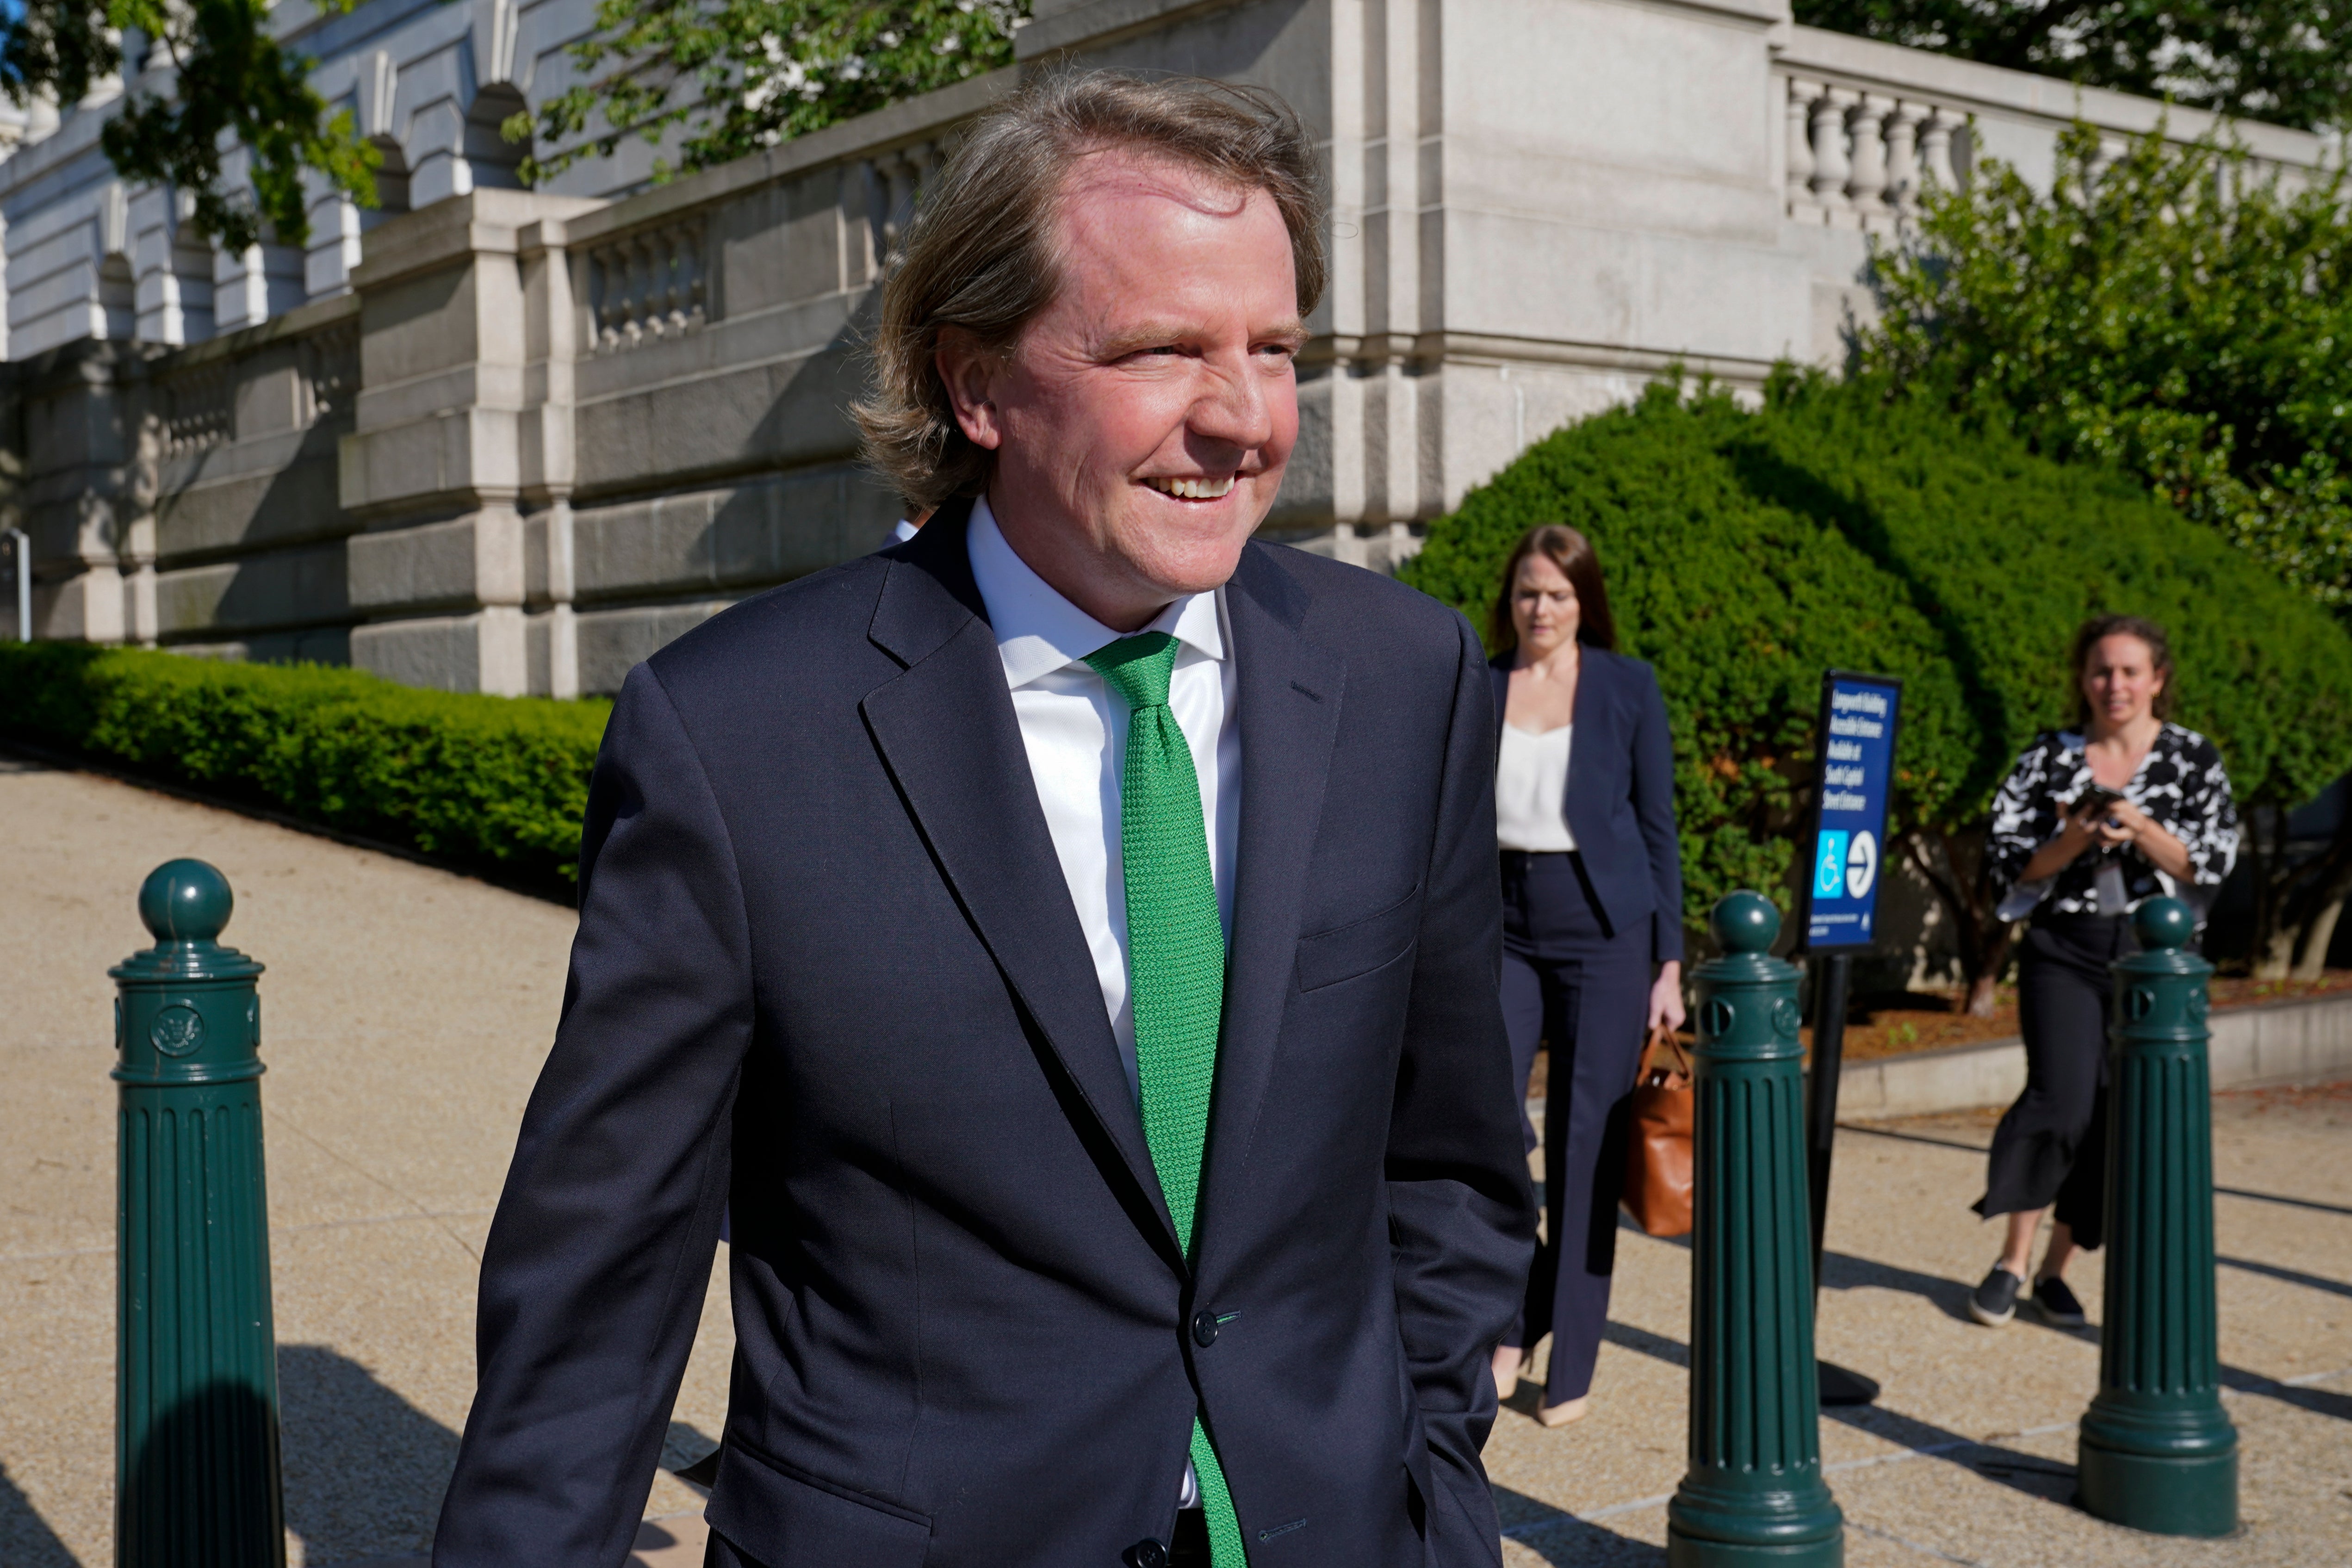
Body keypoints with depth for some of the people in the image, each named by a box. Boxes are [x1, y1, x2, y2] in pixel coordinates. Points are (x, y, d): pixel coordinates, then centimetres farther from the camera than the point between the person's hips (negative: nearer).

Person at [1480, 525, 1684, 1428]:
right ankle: (1511, 1321, 15)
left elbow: (1658, 825, 3)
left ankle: (1571, 1369, 12)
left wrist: (1669, 963, -1)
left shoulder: (1629, 687, 1)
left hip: (1604, 931, -2)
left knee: (1587, 1149, 1)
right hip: (1502, 932, 2)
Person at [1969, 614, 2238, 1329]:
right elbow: (2009, 860, 3)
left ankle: (2054, 1270, 18)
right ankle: (2012, 1258, -1)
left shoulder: (2193, 759, 5)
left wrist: (2140, 828, -16)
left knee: (2119, 1120, 3)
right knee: (2062, 1101, -17)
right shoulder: (2049, 758, 5)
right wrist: (2072, 841, -14)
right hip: (2063, 952, -1)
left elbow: (2212, 865, -2)